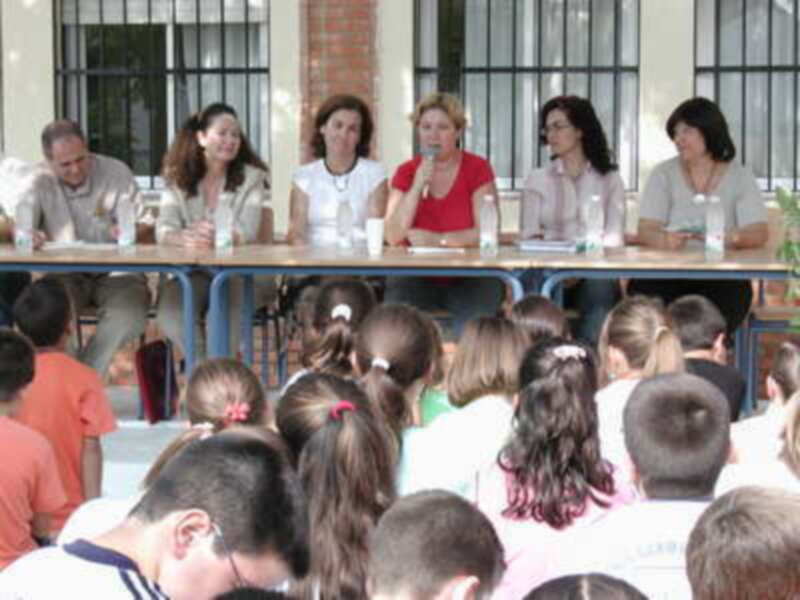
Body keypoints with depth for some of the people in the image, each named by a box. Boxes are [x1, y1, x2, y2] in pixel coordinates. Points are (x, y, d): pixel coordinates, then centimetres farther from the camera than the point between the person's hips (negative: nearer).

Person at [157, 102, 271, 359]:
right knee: (169, 314, -29)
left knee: (229, 301, -34)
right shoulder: (178, 179, 9)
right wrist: (185, 238, -30)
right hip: (188, 272, 1)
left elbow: (247, 231, -8)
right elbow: (163, 229, -4)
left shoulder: (251, 178, 6)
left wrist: (217, 237, -32)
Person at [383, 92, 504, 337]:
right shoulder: (406, 172, 6)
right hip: (417, 277, 2)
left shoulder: (477, 169, 0)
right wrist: (419, 185, -14)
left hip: (469, 277, -2)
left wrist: (437, 239, -15)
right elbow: (393, 237, -7)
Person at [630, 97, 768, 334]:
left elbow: (758, 234, -3)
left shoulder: (740, 176, 9)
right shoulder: (664, 174, 11)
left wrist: (733, 237, -27)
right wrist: (664, 240, -25)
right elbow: (645, 231, 0)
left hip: (722, 277, -1)